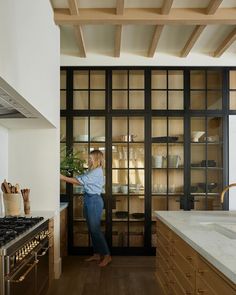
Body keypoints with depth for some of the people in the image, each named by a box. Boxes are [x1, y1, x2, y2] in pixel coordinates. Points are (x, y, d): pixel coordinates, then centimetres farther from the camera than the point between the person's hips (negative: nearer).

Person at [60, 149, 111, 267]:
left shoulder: (97, 172, -14)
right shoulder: (91, 171, 16)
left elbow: (80, 181, -18)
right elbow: (80, 179, 8)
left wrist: (63, 178, -15)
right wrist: (64, 177, -3)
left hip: (94, 201, -9)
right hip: (88, 200, 9)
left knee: (95, 229, -7)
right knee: (92, 229, 12)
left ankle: (107, 255, 0)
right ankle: (97, 254, 20)